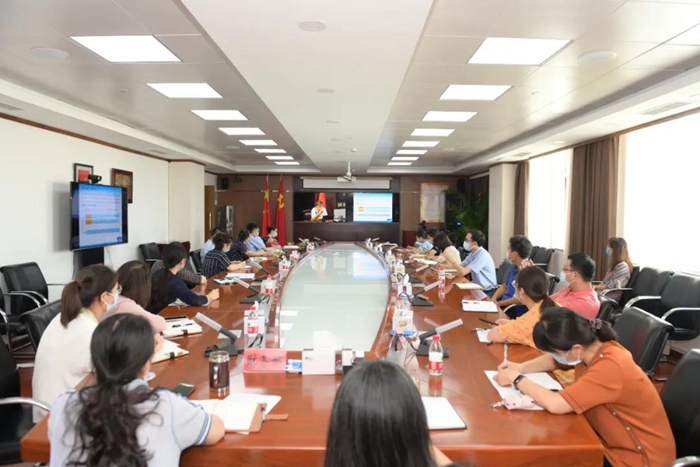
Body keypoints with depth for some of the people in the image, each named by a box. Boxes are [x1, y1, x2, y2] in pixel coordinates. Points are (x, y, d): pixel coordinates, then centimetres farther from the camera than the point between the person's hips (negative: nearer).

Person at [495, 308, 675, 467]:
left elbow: (555, 404, -37)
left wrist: (517, 379, -23)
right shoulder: (593, 347, -8)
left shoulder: (610, 367, -33)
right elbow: (553, 360, 11)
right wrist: (520, 367, -7)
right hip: (612, 442, 7)